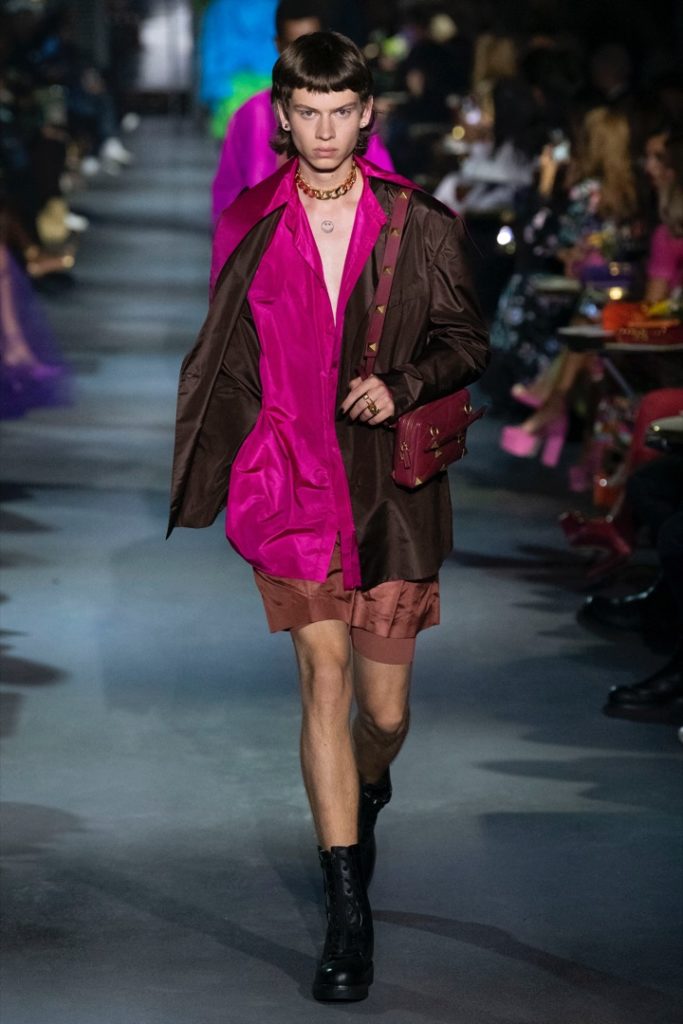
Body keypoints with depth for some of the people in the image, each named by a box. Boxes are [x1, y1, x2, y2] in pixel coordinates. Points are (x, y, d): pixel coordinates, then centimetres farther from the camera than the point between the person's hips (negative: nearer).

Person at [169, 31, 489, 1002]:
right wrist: (210, 477, 16)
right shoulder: (249, 228, 5)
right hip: (291, 485, 0)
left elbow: (467, 338, 7)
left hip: (390, 491, 1)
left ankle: (366, 793, 46)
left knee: (384, 708, 7)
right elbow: (225, 360, 16)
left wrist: (402, 385, -11)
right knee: (325, 676, -13)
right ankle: (347, 912, -9)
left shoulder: (420, 225, 1)